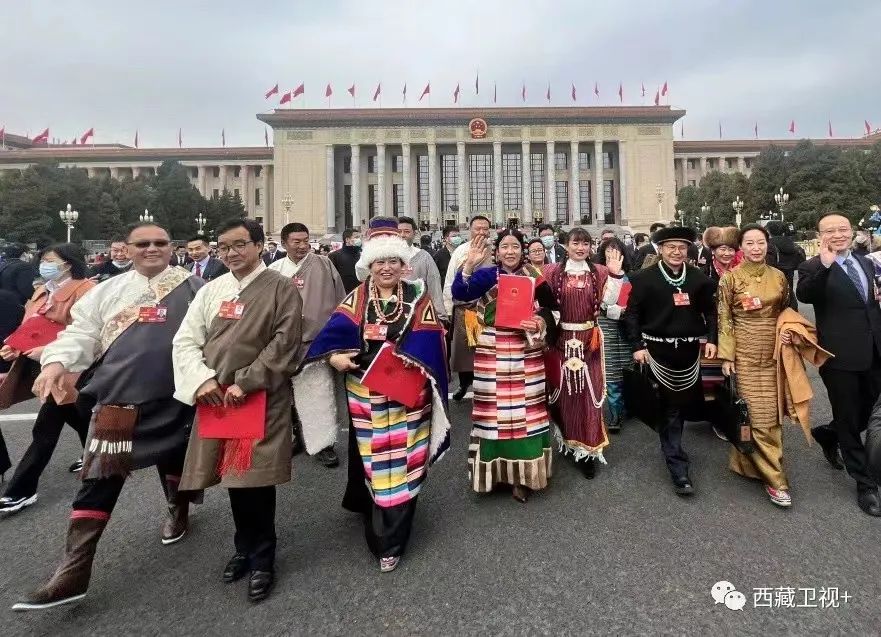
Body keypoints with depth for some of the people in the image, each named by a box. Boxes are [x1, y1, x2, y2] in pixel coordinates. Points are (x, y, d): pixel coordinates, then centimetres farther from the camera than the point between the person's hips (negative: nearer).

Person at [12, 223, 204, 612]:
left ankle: (178, 510, 48)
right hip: (117, 398, 2)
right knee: (99, 478, 0)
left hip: (174, 398, -1)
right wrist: (57, 361, -11)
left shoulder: (191, 287, 1)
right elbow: (82, 332, 7)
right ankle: (73, 571, 7)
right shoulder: (109, 290, 10)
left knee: (174, 458, 18)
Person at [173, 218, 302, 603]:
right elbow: (186, 339, 9)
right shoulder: (212, 289, 10)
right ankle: (245, 548, 35)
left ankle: (262, 559, 22)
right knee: (235, 475, 14)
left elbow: (284, 344, -11)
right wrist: (201, 379, -7)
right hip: (216, 398, 5)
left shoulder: (281, 289, -4)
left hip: (260, 398, -4)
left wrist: (245, 382, -15)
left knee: (255, 479, 1)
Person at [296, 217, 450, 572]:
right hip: (365, 395, 2)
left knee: (400, 464, 5)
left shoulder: (418, 299, 0)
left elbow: (429, 346, -8)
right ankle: (378, 525, 41)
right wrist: (333, 356, -24)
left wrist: (410, 363, -24)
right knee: (370, 460, 15)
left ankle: (389, 541, 20)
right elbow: (334, 333, -5)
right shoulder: (357, 299, 5)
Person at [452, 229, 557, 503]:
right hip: (492, 355, -1)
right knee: (495, 409, 5)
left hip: (526, 355, 1)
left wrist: (540, 323, -12)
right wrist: (469, 265, -27)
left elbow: (549, 310, 9)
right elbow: (460, 293, -14)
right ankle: (496, 468, 22)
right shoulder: (486, 275, 1)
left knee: (525, 410, 5)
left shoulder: (535, 277, 5)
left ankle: (523, 472, 19)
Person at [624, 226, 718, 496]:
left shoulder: (699, 278, 7)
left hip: (688, 350, 3)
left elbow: (710, 311, 12)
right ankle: (678, 467, 4)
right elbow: (632, 313, -4)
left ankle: (671, 448, 37)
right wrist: (637, 345, -10)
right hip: (657, 350, -3)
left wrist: (711, 338, 0)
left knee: (680, 403, 12)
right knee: (669, 406, 0)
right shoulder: (644, 278, -3)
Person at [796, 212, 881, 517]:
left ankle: (827, 434, 48)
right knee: (848, 420, 8)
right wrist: (824, 266, -41)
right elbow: (804, 295, -31)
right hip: (840, 355, -6)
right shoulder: (813, 267, -9)